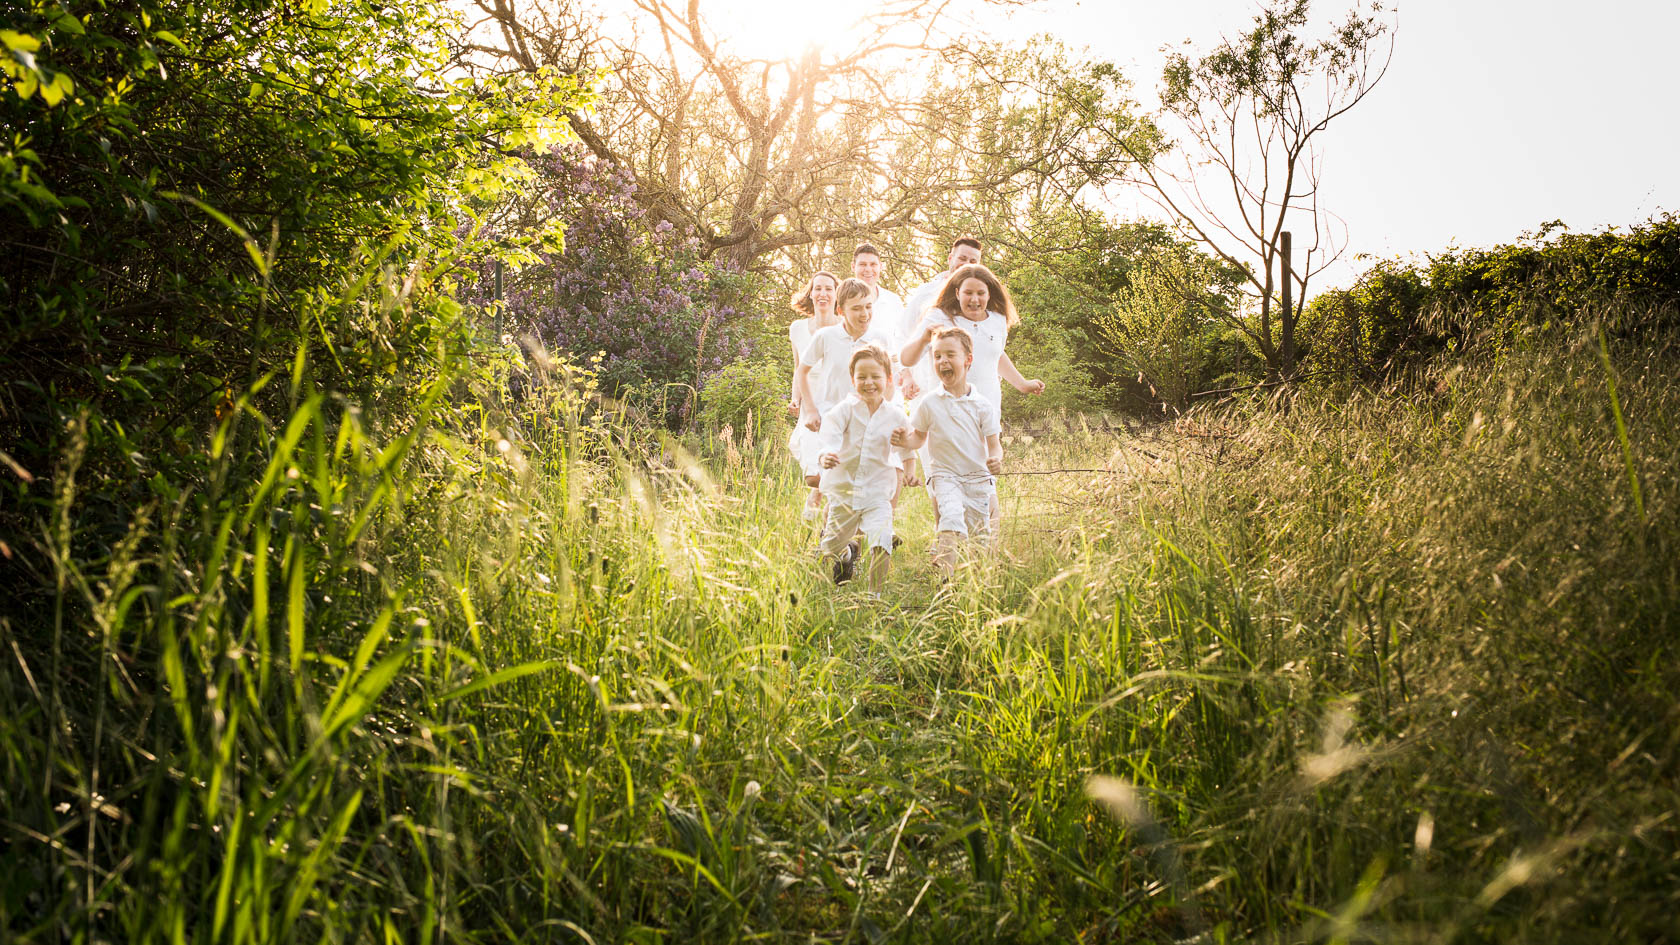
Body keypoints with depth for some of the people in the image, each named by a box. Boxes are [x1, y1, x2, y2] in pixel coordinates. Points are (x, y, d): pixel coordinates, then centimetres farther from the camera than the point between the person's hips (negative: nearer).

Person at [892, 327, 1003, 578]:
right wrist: (907, 440, -13)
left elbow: (994, 444, -1)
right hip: (944, 475, -2)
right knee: (951, 514, -28)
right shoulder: (929, 403, 0)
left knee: (979, 533, 4)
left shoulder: (983, 405, -2)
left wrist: (996, 459, -23)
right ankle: (945, 566, -30)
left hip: (979, 477, 2)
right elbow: (920, 437, 10)